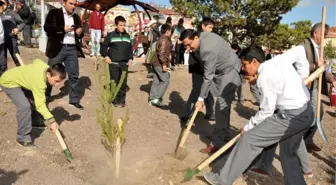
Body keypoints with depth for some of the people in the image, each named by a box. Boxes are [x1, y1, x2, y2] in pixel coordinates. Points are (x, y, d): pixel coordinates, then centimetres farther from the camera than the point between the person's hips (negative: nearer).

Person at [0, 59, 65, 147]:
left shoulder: (46, 67, -13)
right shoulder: (39, 82, -37)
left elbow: (36, 61, 10)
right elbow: (40, 105, -39)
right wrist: (51, 121, -44)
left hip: (17, 78, 9)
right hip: (9, 82, -9)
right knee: (25, 106, -26)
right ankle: (23, 138, -13)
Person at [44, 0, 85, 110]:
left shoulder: (76, 17, 15)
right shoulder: (54, 13, 1)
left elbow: (79, 35, 20)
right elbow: (47, 28, -9)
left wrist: (80, 33, -4)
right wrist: (63, 29, -19)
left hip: (72, 49, 4)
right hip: (57, 48, -3)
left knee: (74, 75, 5)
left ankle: (74, 100, 14)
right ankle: (45, 96, 24)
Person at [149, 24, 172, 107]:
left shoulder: (162, 38, 17)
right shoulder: (164, 39, -15)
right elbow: (162, 53, -24)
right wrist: (164, 64, -24)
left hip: (157, 63, 10)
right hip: (160, 64, -10)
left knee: (156, 81, 11)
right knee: (165, 81, -8)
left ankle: (152, 98, 16)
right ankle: (156, 98, -10)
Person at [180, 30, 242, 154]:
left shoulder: (207, 49, -31)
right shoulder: (204, 35, -2)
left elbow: (208, 76, -26)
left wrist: (201, 98, -20)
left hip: (228, 73, -11)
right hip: (224, 70, 11)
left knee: (221, 107, -12)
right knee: (223, 107, 15)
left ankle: (218, 143, -3)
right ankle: (224, 139, 27)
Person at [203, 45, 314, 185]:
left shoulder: (264, 77, -15)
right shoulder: (280, 59, 7)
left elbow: (267, 111, -13)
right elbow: (300, 50, 22)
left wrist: (247, 127, 0)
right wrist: (302, 77, 24)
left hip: (291, 116, -9)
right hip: (306, 112, 9)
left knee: (249, 139, -4)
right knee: (288, 153, 23)